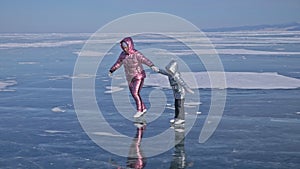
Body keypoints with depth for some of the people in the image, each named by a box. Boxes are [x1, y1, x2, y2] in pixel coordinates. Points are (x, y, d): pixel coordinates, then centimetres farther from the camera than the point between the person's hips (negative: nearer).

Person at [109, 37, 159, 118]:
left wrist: (152, 66, -51)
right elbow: (118, 63, 14)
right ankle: (143, 108, 23)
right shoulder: (123, 54, -1)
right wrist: (111, 71, 21)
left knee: (135, 93, -16)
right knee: (133, 94, 9)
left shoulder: (136, 54, -19)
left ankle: (139, 110, -2)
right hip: (130, 78, 7)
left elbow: (145, 60, -34)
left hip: (139, 76, -7)